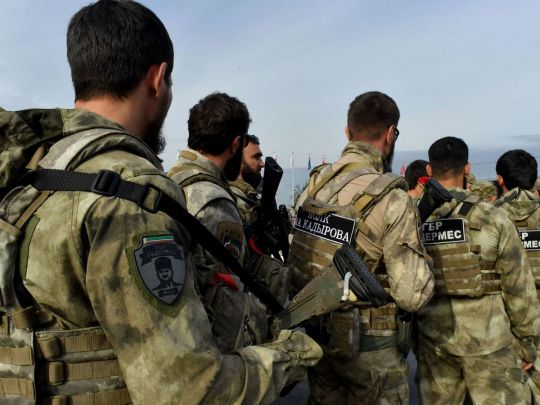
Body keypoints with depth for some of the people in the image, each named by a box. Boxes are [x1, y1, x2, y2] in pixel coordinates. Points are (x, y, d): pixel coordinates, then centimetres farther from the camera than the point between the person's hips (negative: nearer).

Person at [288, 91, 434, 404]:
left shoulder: (314, 184, -4)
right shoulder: (392, 200, -22)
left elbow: (295, 259, 2)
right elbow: (413, 295, -20)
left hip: (315, 333, 5)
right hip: (369, 346, -5)